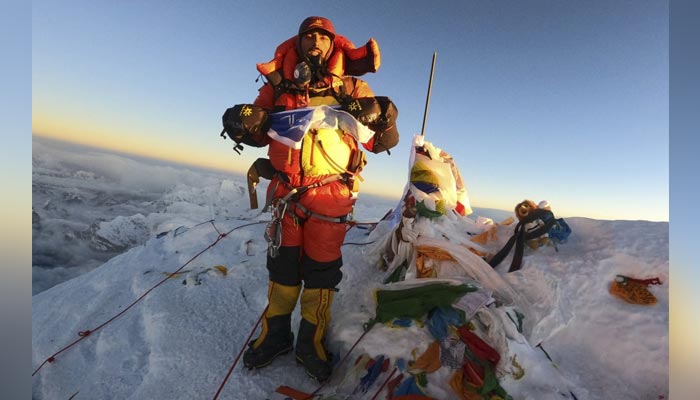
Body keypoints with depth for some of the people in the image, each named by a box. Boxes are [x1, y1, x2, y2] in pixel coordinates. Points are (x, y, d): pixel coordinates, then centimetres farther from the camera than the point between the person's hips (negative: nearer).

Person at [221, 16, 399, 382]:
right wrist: (242, 123, -3)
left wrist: (383, 118, -14)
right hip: (286, 188, 2)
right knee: (282, 261, 9)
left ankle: (311, 341, 25)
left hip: (330, 192, -1)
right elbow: (258, 132, 17)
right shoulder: (279, 84, 13)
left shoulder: (351, 87, 8)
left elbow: (381, 143, 5)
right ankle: (275, 334, 30)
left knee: (321, 266, 4)